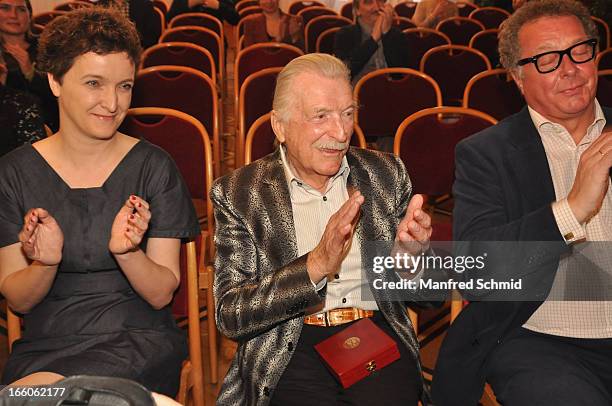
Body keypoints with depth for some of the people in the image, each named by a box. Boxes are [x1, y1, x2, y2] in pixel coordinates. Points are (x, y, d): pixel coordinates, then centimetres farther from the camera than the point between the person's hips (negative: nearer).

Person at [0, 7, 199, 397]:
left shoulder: (154, 166, -2)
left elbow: (162, 294, -3)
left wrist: (127, 252, -23)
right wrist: (44, 264, -18)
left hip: (139, 340, -2)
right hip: (45, 345, 2)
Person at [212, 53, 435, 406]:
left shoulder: (386, 173, 9)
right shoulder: (239, 194, 0)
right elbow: (230, 316, -8)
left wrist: (411, 251, -11)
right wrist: (317, 265, -21)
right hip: (290, 349, -2)